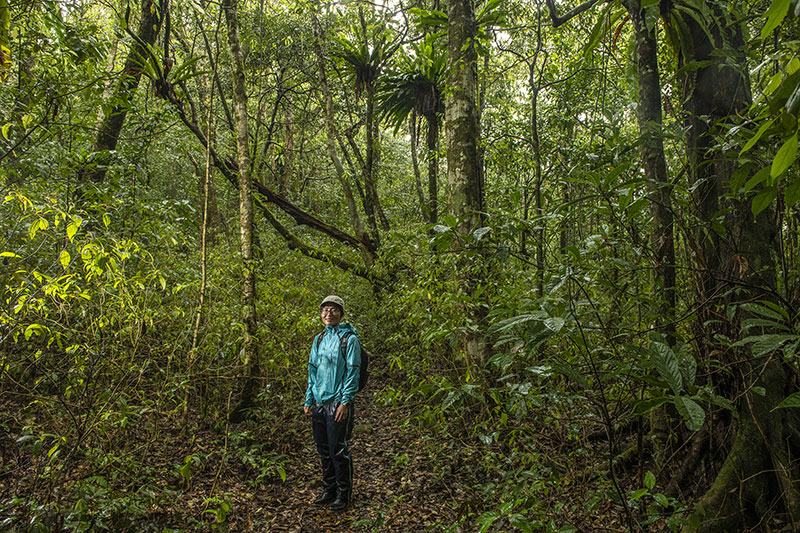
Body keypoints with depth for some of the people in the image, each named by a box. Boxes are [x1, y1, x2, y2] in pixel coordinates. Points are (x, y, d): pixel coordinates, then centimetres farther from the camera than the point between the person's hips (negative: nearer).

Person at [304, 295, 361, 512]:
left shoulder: (349, 339, -7)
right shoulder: (319, 339, 13)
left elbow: (352, 372, -10)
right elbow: (312, 370, 17)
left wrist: (345, 401, -16)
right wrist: (309, 400, 13)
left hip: (338, 402, -6)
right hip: (319, 402, 6)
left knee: (338, 450, 0)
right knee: (323, 449, 14)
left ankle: (343, 495, 14)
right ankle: (329, 490, 28)